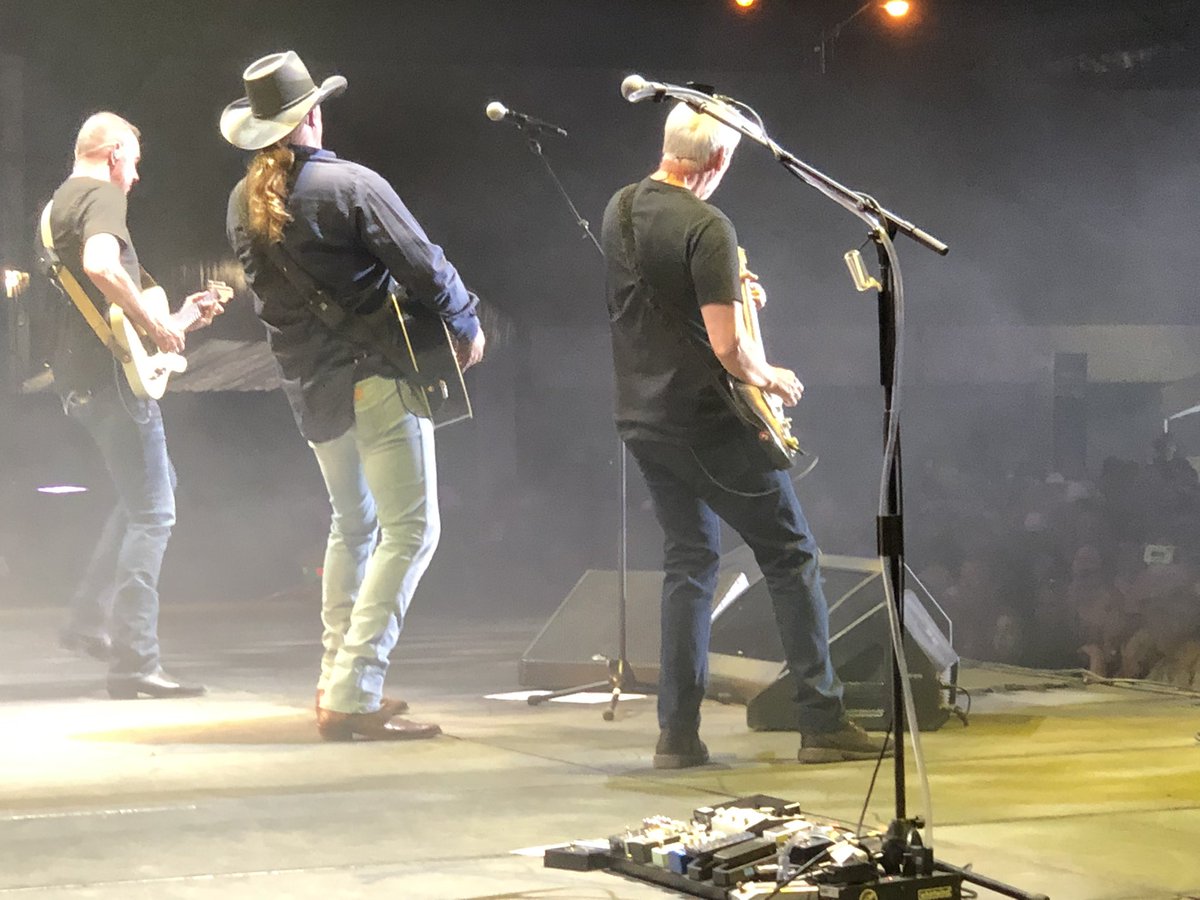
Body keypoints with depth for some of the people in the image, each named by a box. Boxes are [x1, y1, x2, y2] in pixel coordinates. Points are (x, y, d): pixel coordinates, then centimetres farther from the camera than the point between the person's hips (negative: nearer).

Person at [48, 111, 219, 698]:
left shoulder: (59, 202, 21)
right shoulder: (102, 195, -10)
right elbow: (101, 266, -31)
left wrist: (174, 316, 28)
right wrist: (153, 324, -20)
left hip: (80, 377, 10)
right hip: (110, 374, -10)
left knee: (148, 490, 24)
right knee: (152, 513, -8)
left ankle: (89, 619, 21)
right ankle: (133, 661, -10)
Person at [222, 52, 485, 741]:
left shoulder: (244, 201, 7)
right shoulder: (350, 185, -14)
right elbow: (426, 267, -14)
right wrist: (466, 325, 3)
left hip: (309, 388, 8)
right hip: (378, 375, -8)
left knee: (353, 526, 23)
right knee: (410, 531, -5)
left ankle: (339, 681, 25)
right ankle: (353, 696, -13)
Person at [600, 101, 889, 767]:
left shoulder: (619, 209, 7)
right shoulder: (705, 228, -18)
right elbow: (727, 347, -22)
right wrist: (771, 379, -3)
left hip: (641, 420, 8)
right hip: (705, 424, -8)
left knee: (689, 561, 14)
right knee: (790, 556, 2)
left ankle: (677, 733, 8)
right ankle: (822, 723, 0)